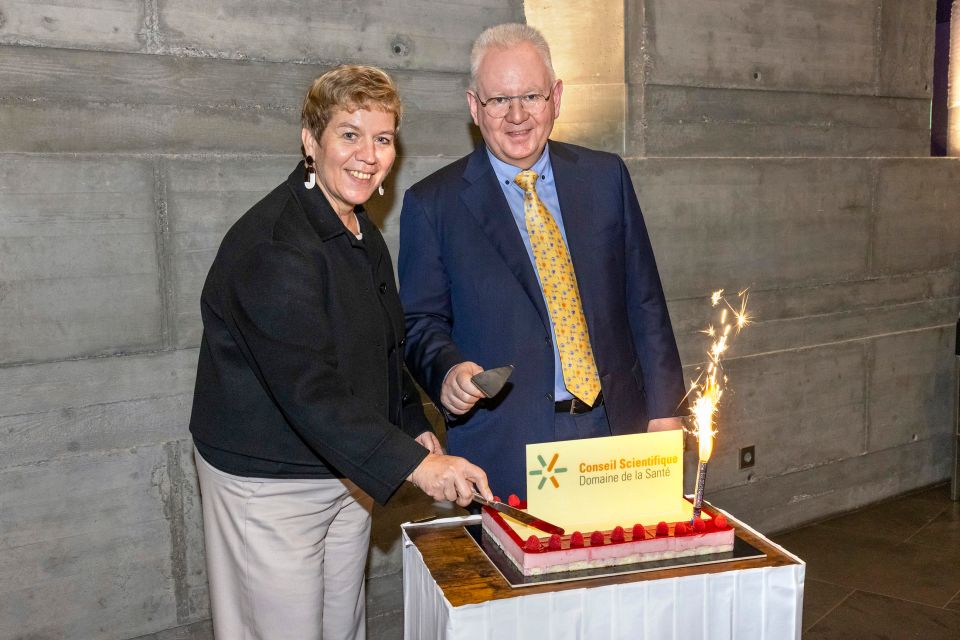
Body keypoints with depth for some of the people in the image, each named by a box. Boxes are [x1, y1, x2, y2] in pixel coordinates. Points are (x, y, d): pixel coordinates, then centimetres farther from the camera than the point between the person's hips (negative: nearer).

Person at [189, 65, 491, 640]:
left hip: (348, 471, 9)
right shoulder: (273, 245, -23)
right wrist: (411, 463, -32)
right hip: (268, 481, -8)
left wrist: (415, 426, 7)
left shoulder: (362, 232, 7)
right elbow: (307, 388, -30)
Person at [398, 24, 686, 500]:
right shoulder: (432, 203, -2)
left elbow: (644, 301, 7)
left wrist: (663, 409, 4)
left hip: (617, 429, 3)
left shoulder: (606, 177, 5)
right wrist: (449, 370, -19)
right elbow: (420, 320, 2)